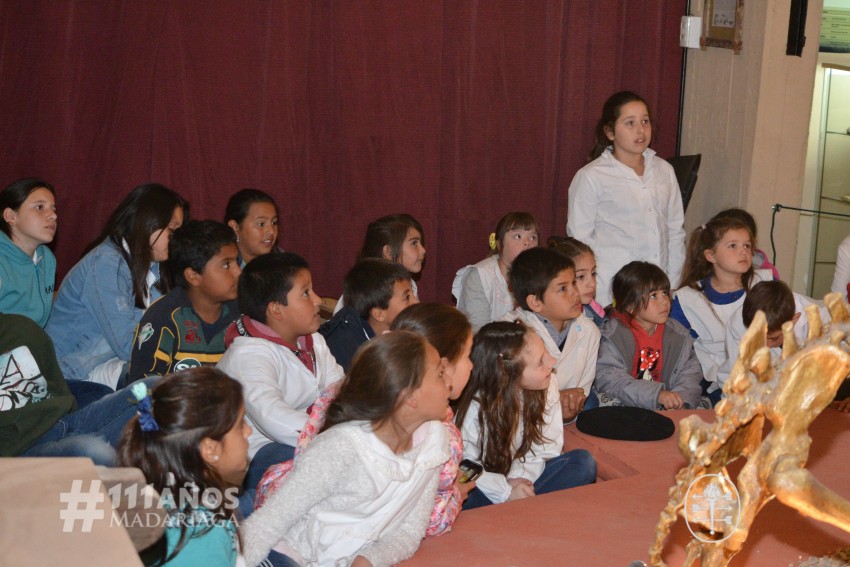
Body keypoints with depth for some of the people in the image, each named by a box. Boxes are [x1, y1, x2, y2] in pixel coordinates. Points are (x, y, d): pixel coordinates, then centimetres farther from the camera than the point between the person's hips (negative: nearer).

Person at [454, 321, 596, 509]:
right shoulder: (476, 408, -23)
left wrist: (521, 477, -19)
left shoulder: (547, 387, -10)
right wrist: (506, 492, -23)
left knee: (583, 461, -16)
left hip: (524, 479, 6)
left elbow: (548, 445, -5)